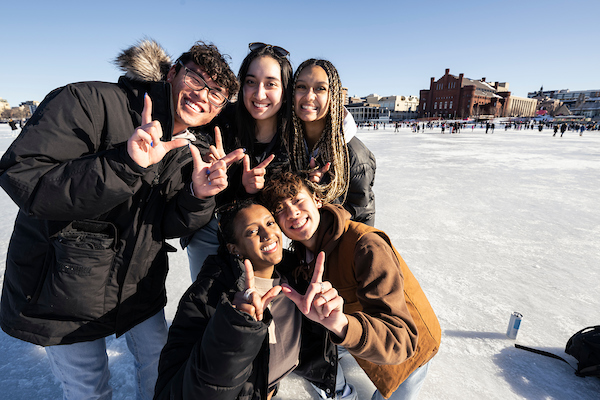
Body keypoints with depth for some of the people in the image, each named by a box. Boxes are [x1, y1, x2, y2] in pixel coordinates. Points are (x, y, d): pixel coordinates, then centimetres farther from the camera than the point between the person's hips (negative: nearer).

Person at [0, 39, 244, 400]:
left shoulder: (187, 152, -1)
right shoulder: (89, 102, -19)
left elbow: (165, 226, -3)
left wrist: (198, 197, -23)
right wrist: (125, 165, -39)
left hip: (140, 288, 5)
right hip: (64, 293, -4)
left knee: (162, 369, 20)